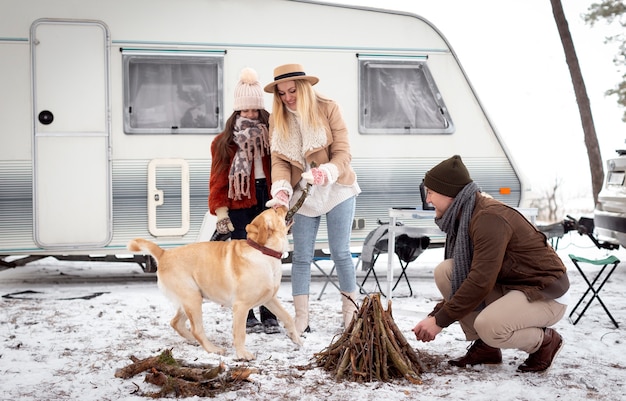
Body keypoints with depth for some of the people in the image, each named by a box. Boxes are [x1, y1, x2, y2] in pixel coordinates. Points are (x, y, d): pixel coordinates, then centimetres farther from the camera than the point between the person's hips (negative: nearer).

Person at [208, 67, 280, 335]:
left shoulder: (271, 135, 9)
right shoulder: (224, 141, 4)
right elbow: (218, 178, 2)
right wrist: (220, 210, -7)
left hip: (266, 203, 2)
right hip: (238, 205, -2)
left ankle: (269, 315, 10)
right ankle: (246, 317, 8)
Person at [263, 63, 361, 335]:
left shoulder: (327, 109, -8)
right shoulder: (277, 119, 2)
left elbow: (342, 152, -12)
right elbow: (279, 160, -5)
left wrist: (326, 173, -31)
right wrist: (281, 190, -23)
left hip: (336, 190, -3)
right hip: (302, 194, 3)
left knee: (340, 253, 1)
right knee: (301, 257, 1)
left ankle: (351, 312, 13)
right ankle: (301, 319, 6)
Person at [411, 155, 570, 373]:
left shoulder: (489, 218, -26)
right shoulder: (462, 217, 3)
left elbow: (481, 282, -29)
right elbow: (461, 280, 9)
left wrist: (441, 320, -23)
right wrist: (435, 315, -2)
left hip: (546, 295, -9)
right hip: (507, 287, 9)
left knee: (488, 326, -34)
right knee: (444, 271, -8)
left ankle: (545, 341, -2)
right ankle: (483, 347, 3)